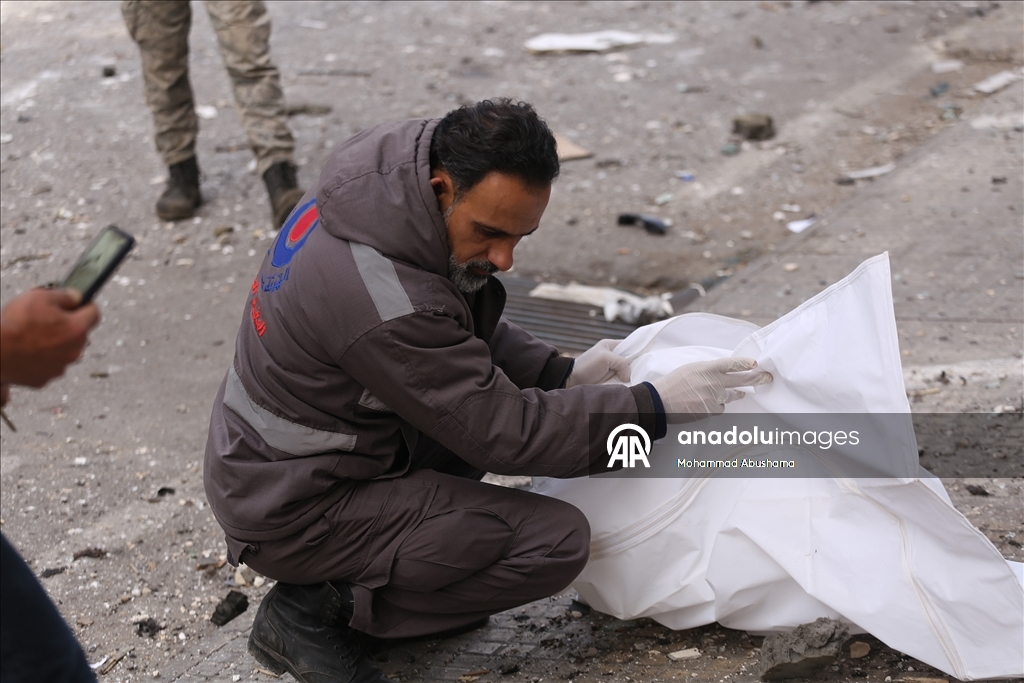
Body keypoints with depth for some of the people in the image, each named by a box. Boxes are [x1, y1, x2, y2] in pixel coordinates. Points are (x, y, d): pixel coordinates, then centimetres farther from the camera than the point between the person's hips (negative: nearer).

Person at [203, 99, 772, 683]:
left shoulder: (385, 179, -4)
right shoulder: (384, 299, -32)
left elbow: (464, 332, 12)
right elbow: (506, 434, -22)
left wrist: (558, 373, -2)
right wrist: (655, 405, -16)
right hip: (294, 514, -10)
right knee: (558, 542, -14)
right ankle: (318, 611, -6)